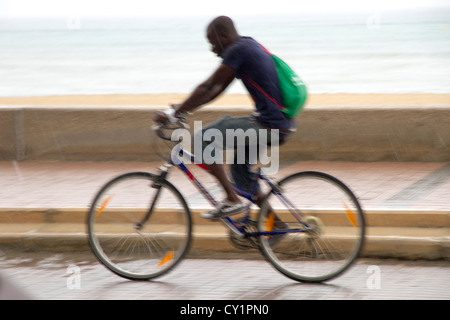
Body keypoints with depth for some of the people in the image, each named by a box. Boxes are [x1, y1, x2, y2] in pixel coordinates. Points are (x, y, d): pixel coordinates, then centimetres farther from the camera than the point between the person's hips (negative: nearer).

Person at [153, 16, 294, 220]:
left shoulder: (237, 50, -11)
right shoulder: (250, 46, 19)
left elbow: (207, 88, -12)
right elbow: (216, 90, 23)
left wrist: (173, 113, -6)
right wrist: (182, 110, 22)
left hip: (267, 125, -10)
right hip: (281, 124, 10)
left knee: (204, 139, -10)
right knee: (239, 165, 25)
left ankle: (232, 200, -9)